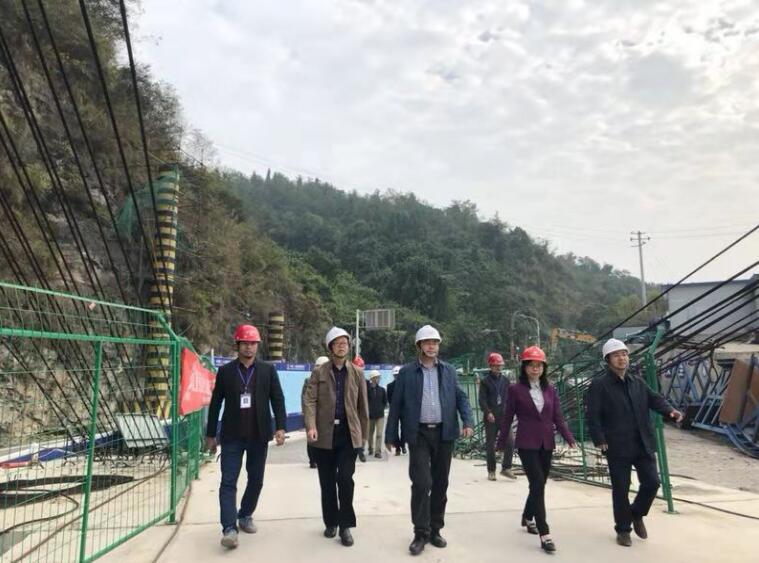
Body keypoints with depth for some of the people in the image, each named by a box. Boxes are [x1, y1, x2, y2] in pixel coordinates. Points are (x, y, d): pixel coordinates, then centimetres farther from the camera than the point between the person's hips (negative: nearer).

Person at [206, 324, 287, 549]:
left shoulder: (268, 371, 3)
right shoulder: (225, 371, 2)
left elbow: (277, 400, 1)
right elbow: (215, 404, 5)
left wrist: (280, 427, -10)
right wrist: (210, 434, 5)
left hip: (259, 436, 1)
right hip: (232, 436, -1)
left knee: (256, 480, 12)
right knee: (228, 482, -6)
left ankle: (245, 516, 31)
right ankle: (229, 528, -4)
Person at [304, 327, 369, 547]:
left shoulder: (357, 373, 6)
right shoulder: (319, 372, 3)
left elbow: (362, 405, 9)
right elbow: (310, 400, -6)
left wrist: (363, 433, 10)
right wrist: (311, 426, -20)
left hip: (349, 433, 0)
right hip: (325, 433, 0)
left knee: (345, 478, -8)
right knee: (327, 482, 9)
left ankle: (345, 526, 6)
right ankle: (331, 522, 27)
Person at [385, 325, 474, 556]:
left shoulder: (449, 370, 7)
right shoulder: (406, 372, -1)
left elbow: (461, 397, 5)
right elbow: (396, 405, 1)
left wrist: (468, 422, -12)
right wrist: (390, 436, 0)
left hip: (444, 433, 3)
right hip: (419, 434, -3)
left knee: (440, 483, 10)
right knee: (421, 483, -8)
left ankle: (435, 530, 24)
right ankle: (421, 533, 6)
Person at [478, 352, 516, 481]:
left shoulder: (505, 380, 10)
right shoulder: (485, 381, -1)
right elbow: (482, 399, -7)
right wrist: (488, 412, -21)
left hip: (504, 416, 3)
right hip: (491, 417, -3)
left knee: (510, 441, -8)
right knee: (490, 445, 5)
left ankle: (506, 468, 8)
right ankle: (491, 471, 17)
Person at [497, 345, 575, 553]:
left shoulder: (550, 390, 6)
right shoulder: (515, 389, -6)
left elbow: (558, 417, 4)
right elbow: (507, 418, -2)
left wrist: (569, 437, -10)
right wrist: (501, 443, 1)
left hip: (546, 444, 5)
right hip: (527, 444, -5)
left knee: (539, 484, 14)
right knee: (538, 484, -11)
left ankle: (527, 517, 37)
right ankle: (544, 534, -8)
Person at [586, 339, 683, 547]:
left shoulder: (638, 382, 12)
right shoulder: (599, 385, -8)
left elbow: (655, 399, 5)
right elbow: (593, 416, -11)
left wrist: (670, 410, -16)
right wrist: (599, 440, -19)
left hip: (643, 444, 5)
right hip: (618, 447, -5)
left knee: (652, 482, 5)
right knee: (621, 489, 5)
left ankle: (636, 514, 34)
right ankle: (623, 530, 24)